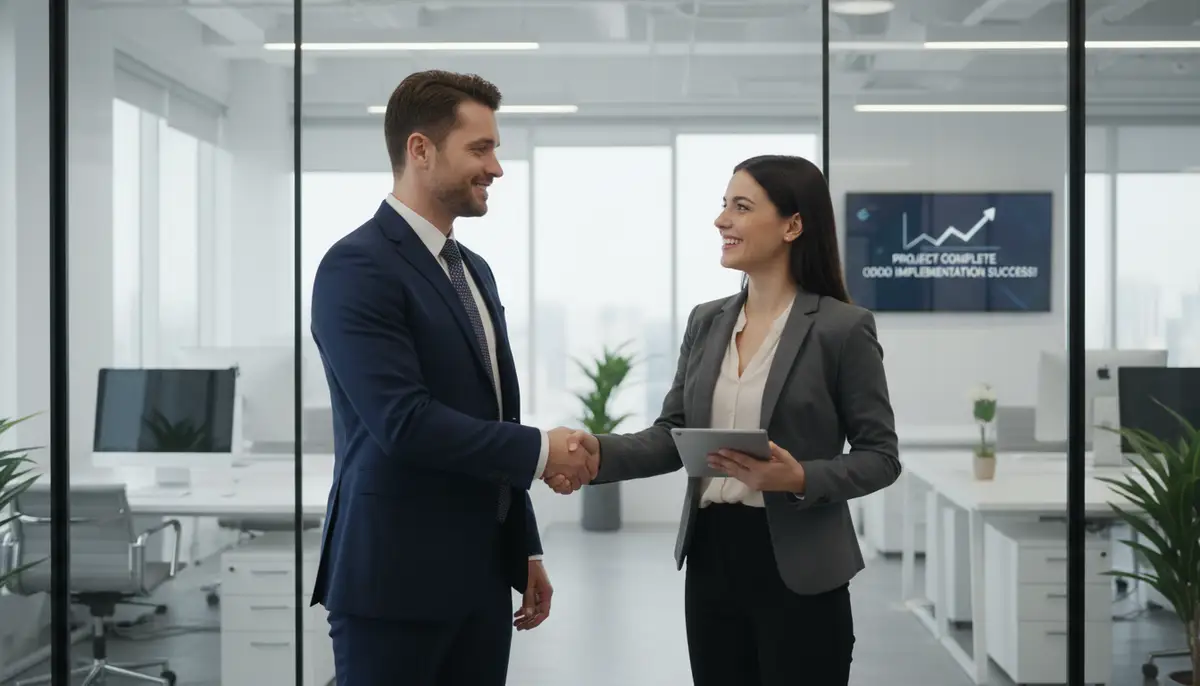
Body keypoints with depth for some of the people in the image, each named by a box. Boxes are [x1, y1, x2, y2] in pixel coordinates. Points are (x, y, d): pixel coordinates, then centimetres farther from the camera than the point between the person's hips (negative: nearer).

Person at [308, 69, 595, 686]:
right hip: (394, 579, -8)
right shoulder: (357, 267, -13)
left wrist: (524, 549, 19)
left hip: (481, 576, 8)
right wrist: (541, 451, -13)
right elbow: (404, 422, -22)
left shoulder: (474, 271, 16)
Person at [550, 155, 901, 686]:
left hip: (797, 567, -5)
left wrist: (801, 479, -22)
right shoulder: (706, 322, 8)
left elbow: (880, 456, -6)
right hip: (711, 555, 5)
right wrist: (601, 452, -11)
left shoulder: (843, 328, -8)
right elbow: (672, 436, 6)